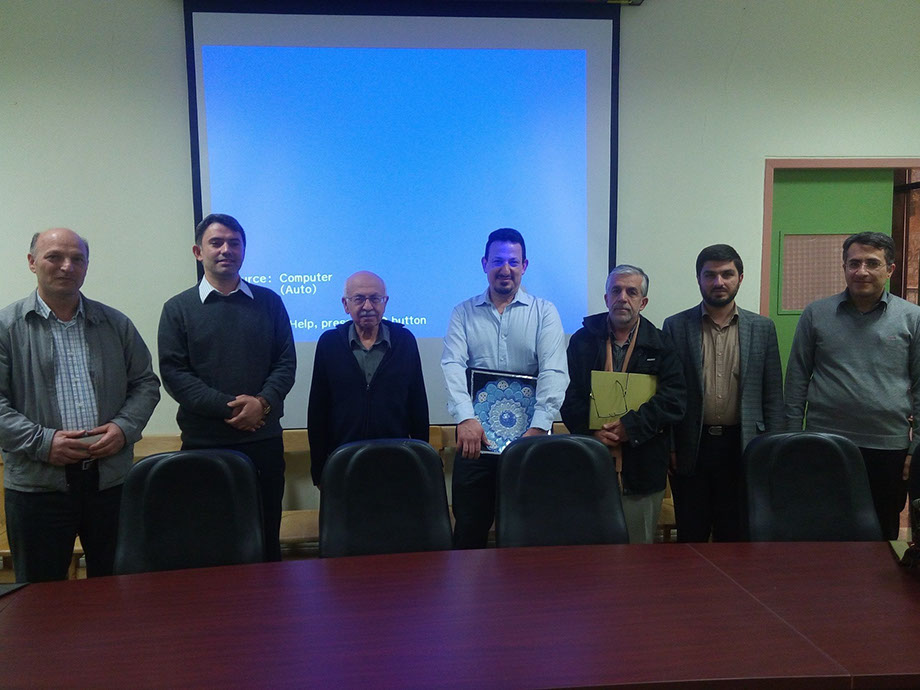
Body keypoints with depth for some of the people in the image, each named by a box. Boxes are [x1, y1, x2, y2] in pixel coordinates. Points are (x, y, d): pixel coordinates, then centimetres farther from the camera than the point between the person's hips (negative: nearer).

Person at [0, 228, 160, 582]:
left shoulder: (115, 324, 9)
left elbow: (145, 383, 11)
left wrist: (124, 427, -6)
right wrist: (42, 442, -15)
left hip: (111, 477, 3)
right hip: (38, 483, -2)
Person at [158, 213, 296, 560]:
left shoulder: (269, 302, 9)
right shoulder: (178, 308, 5)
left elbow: (286, 363, 5)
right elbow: (173, 373, -3)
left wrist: (262, 403, -13)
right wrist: (229, 407, -13)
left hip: (264, 439, 1)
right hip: (203, 441, -1)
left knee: (267, 537, 8)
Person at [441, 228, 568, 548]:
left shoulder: (544, 312, 5)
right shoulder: (464, 312, 8)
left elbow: (554, 372, -6)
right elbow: (452, 366, -5)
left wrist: (538, 427, -20)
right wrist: (465, 418, -22)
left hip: (529, 436, 0)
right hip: (475, 434, 1)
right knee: (469, 528, 7)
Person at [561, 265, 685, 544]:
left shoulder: (661, 346, 6)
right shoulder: (583, 340, 7)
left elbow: (674, 398, -6)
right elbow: (568, 396, 1)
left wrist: (631, 425, -17)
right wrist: (591, 431, -14)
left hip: (643, 467, 0)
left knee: (638, 547, 9)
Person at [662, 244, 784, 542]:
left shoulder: (762, 328, 6)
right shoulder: (676, 326, 2)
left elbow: (773, 395, 7)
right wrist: (668, 447, -1)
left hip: (742, 449, 1)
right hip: (691, 448, -1)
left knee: (734, 535, 10)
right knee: (691, 536, 8)